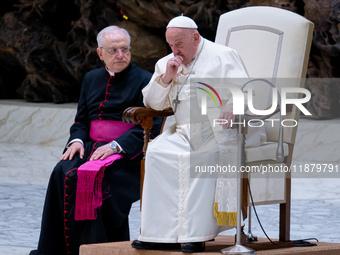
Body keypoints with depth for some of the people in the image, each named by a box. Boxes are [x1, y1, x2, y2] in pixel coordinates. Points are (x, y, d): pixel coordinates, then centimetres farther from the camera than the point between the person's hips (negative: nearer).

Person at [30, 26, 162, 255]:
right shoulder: (91, 79, 20)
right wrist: (77, 140, -1)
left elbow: (150, 125, -9)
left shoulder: (144, 80, 1)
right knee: (62, 174, -24)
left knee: (93, 177, -33)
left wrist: (116, 145, -19)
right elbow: (81, 120, 22)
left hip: (127, 153, -5)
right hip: (91, 147, 5)